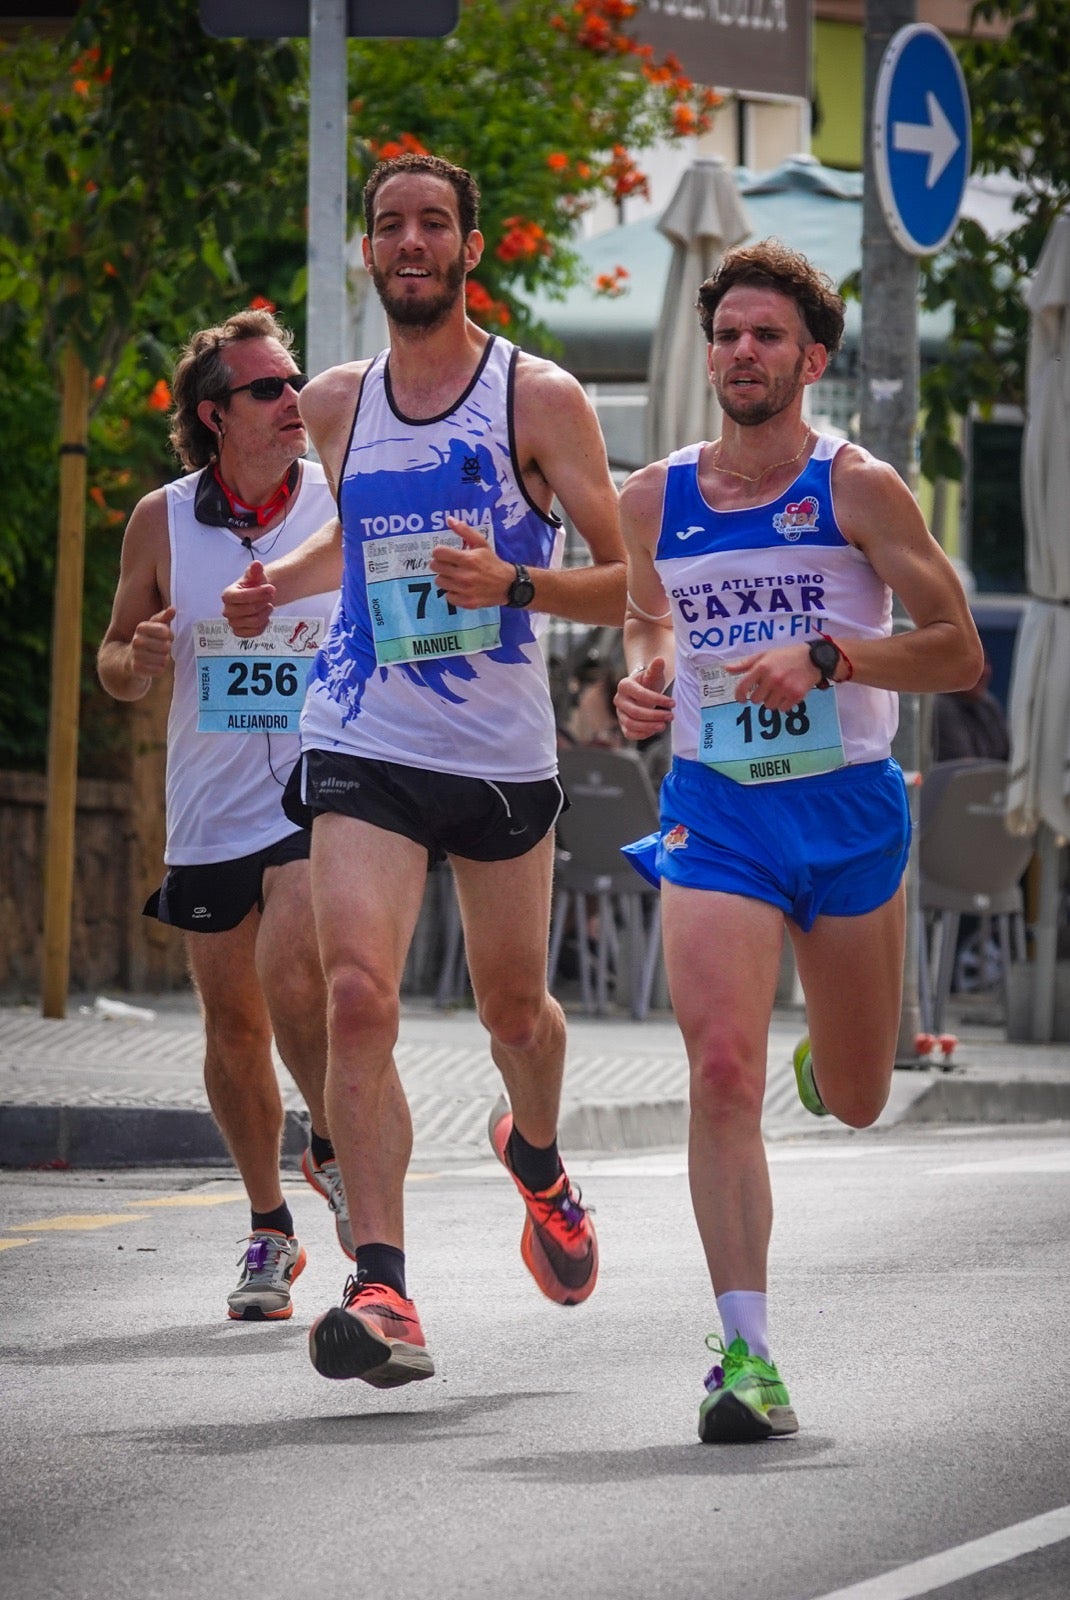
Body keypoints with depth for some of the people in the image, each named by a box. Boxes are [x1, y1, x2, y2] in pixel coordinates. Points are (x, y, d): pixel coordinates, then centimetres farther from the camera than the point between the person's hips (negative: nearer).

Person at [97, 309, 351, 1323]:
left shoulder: (344, 507, -3)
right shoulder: (163, 521, 1)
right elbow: (116, 669, 11)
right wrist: (141, 658, -11)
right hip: (209, 810, 3)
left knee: (292, 981, -21)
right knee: (233, 1023, 7)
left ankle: (335, 1151, 6)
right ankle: (269, 1229, 23)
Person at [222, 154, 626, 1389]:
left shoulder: (537, 399, -6)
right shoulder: (337, 404, 7)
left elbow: (629, 583, -7)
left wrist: (513, 582, -25)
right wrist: (279, 583, 9)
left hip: (502, 754, -1)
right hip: (362, 745, 1)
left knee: (513, 1009, 16)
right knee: (357, 997, -19)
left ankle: (535, 1155, 52)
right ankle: (382, 1290, -23)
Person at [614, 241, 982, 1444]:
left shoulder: (858, 489, -6)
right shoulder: (653, 501, 4)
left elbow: (958, 652, -6)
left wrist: (827, 657, -20)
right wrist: (643, 680, 0)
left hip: (849, 805, -1)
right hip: (715, 811, 1)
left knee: (854, 1103, 12)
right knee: (722, 1072, -18)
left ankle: (831, 1050, 52)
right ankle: (747, 1355, -18)